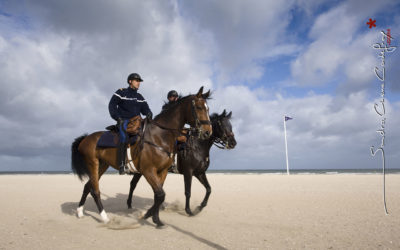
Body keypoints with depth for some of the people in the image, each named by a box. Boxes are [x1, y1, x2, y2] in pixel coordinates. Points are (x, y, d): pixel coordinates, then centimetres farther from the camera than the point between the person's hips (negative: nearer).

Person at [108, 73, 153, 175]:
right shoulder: (121, 92, 5)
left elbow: (145, 108, 15)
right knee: (124, 136, -31)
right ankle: (122, 165, -29)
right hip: (123, 121, -6)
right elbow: (112, 105, 0)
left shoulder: (140, 97, 20)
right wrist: (117, 117, -13)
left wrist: (148, 113, -9)